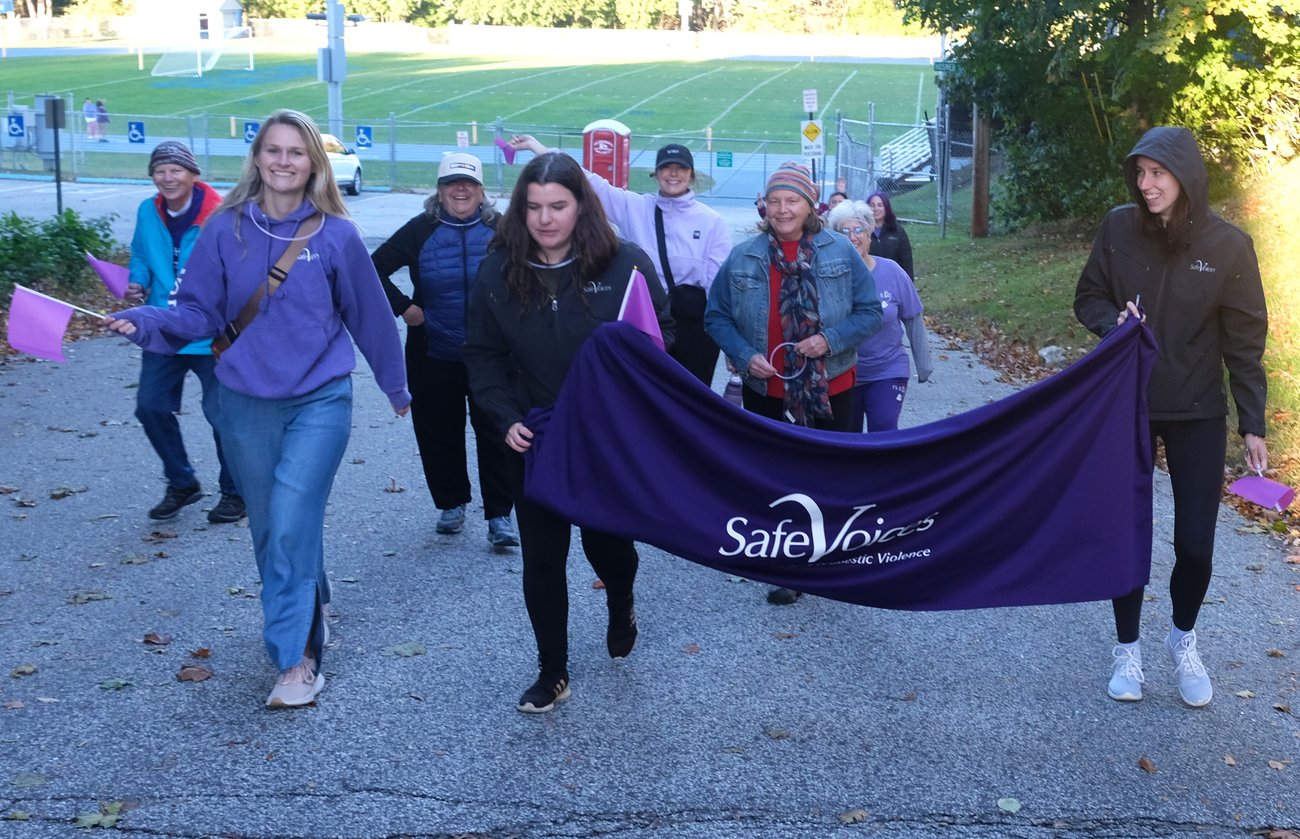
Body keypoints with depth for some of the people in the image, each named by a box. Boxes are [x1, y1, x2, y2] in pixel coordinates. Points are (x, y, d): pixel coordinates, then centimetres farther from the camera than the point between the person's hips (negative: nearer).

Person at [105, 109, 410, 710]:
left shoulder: (336, 234, -6)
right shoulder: (226, 229, -3)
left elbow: (369, 316, 4)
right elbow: (199, 311, -1)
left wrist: (396, 387, 14)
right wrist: (145, 323, -21)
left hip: (320, 400, -3)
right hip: (246, 402, 3)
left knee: (291, 525, -13)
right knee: (268, 527, 14)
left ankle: (296, 656, -4)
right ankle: (307, 611, 38)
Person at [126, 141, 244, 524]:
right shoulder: (147, 212, 2)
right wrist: (138, 283, -1)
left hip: (212, 335, -5)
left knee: (220, 413, 3)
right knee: (151, 407, 7)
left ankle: (235, 493, 22)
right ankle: (181, 483, 28)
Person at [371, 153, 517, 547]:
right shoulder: (421, 230, -1)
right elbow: (375, 267, 4)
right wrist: (403, 307, -4)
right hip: (434, 357, 1)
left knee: (495, 434, -1)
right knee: (439, 434, 10)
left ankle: (499, 515, 5)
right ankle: (451, 503, 27)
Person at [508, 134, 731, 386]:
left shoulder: (712, 221, -1)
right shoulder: (634, 207, 4)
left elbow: (719, 280, -4)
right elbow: (589, 182, 2)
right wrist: (535, 146, -1)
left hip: (695, 319, -2)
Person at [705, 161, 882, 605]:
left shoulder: (841, 252, -6)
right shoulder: (742, 258, -3)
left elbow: (870, 312, -3)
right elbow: (716, 317, 3)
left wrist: (830, 339, -18)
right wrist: (744, 355, -14)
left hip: (830, 388, -1)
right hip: (766, 390, 1)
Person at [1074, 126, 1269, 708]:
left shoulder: (1228, 245, -10)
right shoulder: (1118, 228, -7)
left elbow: (1244, 342, -5)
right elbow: (1088, 298, 6)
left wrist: (1253, 425, -6)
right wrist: (1114, 321, -17)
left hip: (1198, 416, -1)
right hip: (1126, 407, 1)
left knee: (1195, 544, 0)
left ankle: (1183, 640, 28)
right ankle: (1128, 649, 26)